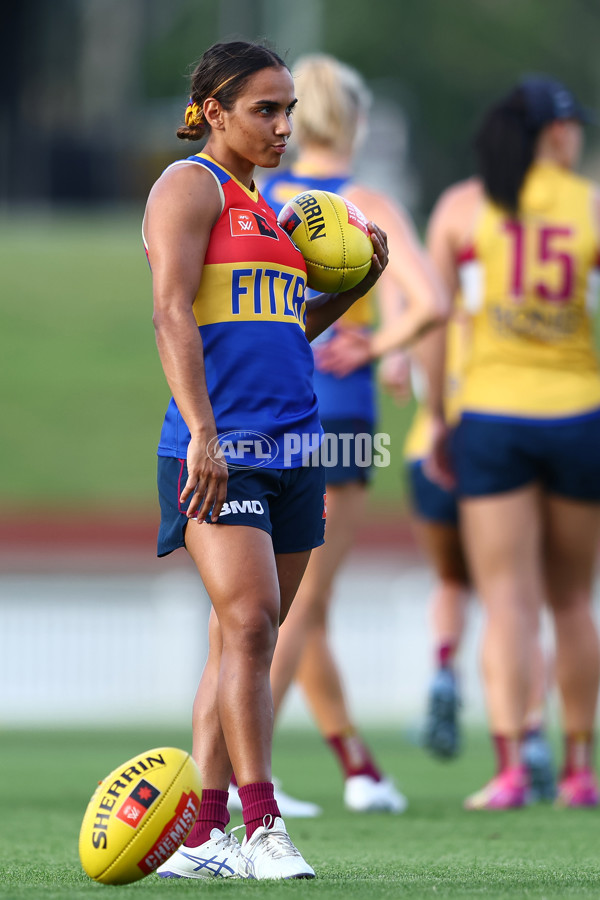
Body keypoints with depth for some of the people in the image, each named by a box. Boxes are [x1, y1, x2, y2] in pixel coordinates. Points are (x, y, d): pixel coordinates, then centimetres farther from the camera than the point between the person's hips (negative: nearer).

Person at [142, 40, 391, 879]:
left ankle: (200, 837, 7)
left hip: (290, 449, 8)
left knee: (245, 638, 5)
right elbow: (173, 314, -14)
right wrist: (201, 433, -24)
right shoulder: (191, 186, -2)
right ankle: (262, 827, -18)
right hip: (220, 449, -8)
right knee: (248, 621, -17)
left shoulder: (263, 208, 22)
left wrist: (357, 282, 13)